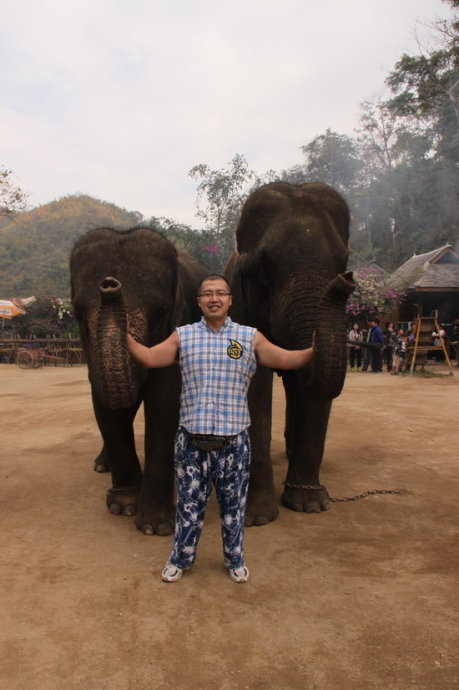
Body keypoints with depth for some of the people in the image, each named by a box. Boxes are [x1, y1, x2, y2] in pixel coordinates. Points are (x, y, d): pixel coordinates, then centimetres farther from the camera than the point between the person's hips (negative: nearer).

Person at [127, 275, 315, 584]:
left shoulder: (250, 337, 4)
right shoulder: (184, 336, 6)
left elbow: (286, 359, 2)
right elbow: (149, 357, 3)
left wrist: (316, 350, -13)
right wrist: (124, 336, -10)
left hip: (234, 439, 0)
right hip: (192, 438, 0)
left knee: (233, 504, 13)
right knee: (189, 503, 11)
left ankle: (235, 560, 35)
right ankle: (181, 558, 33)